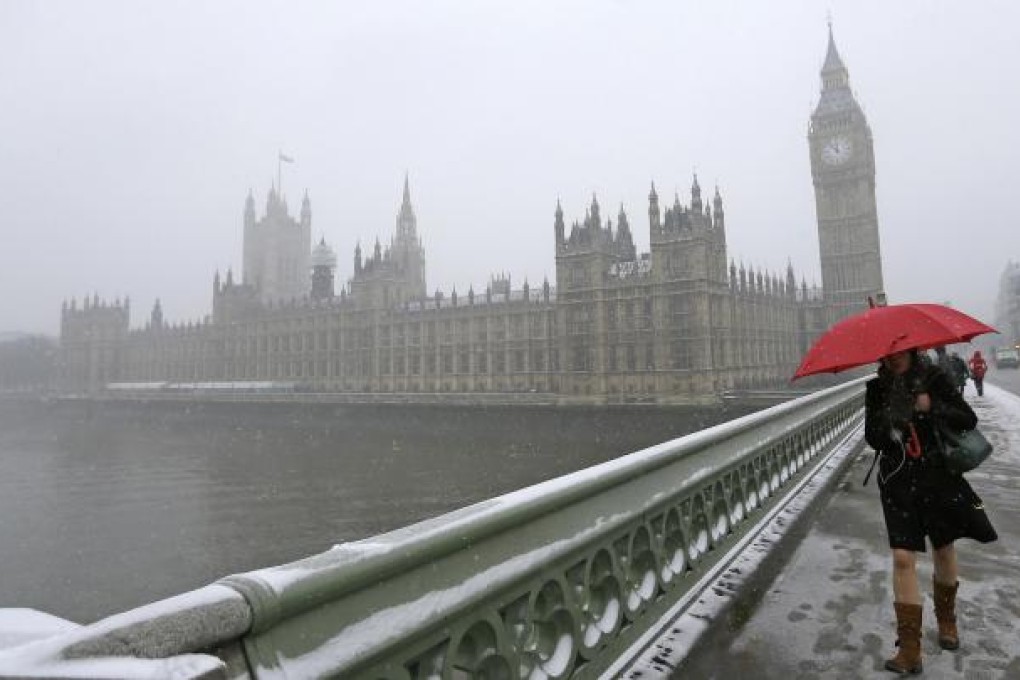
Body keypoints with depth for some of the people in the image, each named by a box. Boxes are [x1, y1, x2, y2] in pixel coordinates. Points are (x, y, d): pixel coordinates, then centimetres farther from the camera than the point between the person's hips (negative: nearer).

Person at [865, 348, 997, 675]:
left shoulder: (934, 378, -5)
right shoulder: (877, 388, -3)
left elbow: (969, 420, -7)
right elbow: (873, 439, -4)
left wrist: (933, 407, -23)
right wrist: (887, 421, -24)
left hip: (938, 476, 1)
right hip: (898, 480, 0)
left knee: (944, 550, 16)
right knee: (903, 557, -6)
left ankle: (946, 620, 43)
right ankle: (909, 650, 1)